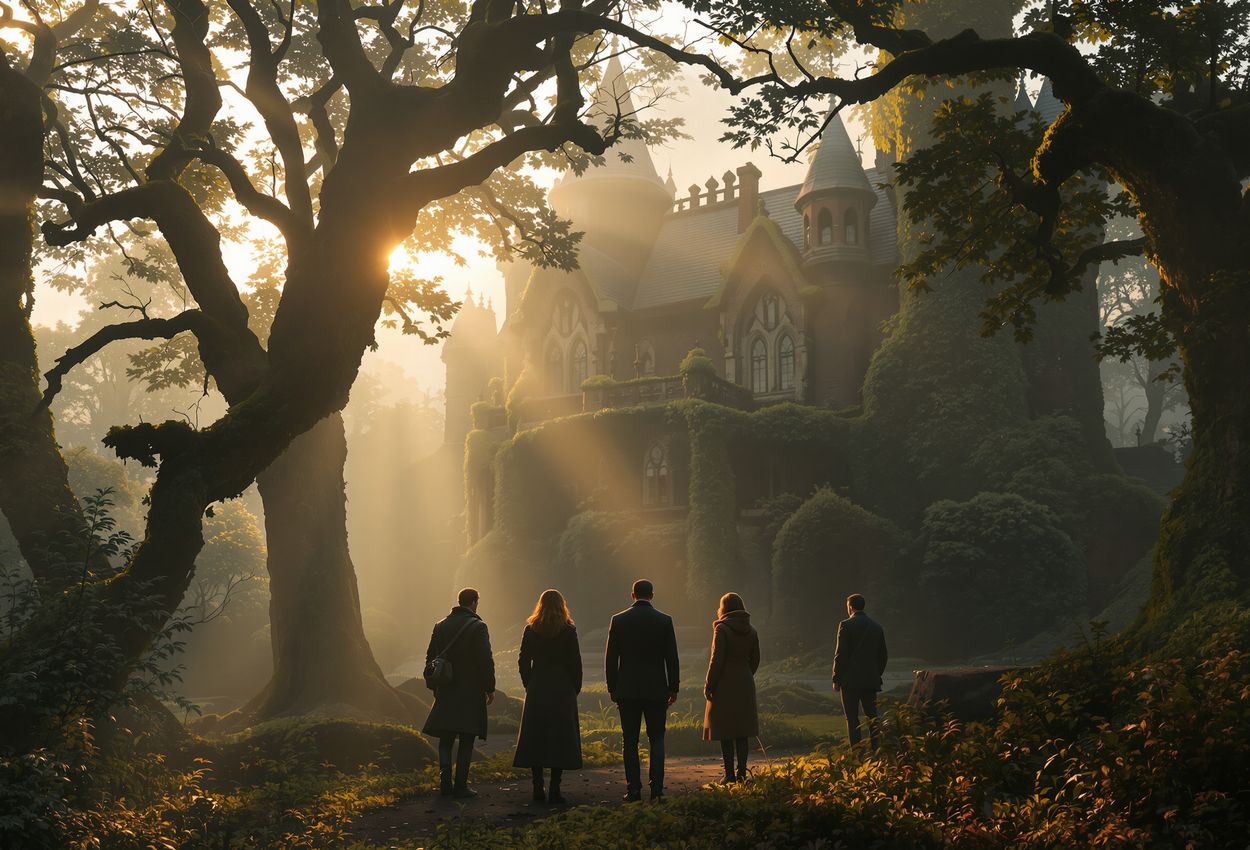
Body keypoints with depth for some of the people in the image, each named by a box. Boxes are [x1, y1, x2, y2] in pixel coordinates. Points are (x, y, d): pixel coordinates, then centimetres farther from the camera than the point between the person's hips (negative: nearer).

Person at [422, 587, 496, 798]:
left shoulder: (441, 625, 7)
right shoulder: (477, 626, -9)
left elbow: (430, 658, 10)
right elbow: (486, 660, -13)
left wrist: (434, 686, 19)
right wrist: (490, 688, -4)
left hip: (445, 692, 4)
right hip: (470, 692, -4)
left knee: (445, 738, 12)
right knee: (466, 740, 2)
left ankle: (445, 779, -5)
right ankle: (461, 785, 0)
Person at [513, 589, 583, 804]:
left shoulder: (530, 629, 2)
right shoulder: (568, 631, -5)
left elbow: (524, 662, 3)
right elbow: (575, 663, -4)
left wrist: (529, 686, 13)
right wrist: (575, 688, 8)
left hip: (536, 691, 2)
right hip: (562, 690, -2)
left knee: (535, 738, 8)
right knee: (560, 739, 1)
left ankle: (538, 789, 7)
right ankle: (554, 790, -3)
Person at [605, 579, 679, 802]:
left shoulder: (618, 620, -1)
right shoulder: (664, 621, -2)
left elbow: (611, 658, 1)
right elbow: (671, 658, 0)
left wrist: (612, 688, 8)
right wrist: (673, 688, 7)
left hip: (627, 690, 0)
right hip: (656, 689, 0)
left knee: (630, 741, 6)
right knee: (657, 738, 8)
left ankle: (633, 790, 4)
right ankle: (656, 789, -2)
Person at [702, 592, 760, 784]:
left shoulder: (722, 629, -11)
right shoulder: (751, 631, 6)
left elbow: (717, 660, -14)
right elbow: (755, 660, 10)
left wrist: (708, 685, -7)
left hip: (724, 686, -5)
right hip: (745, 686, 5)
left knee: (725, 734, 1)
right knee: (742, 732, 11)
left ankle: (730, 775, 0)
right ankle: (741, 772, 10)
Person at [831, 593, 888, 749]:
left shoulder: (846, 625, -7)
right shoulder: (877, 626, 10)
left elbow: (840, 654, -10)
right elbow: (882, 656, 13)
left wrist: (836, 679, -4)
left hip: (850, 680, -5)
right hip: (871, 680, 5)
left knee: (852, 718, -2)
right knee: (872, 717, 11)